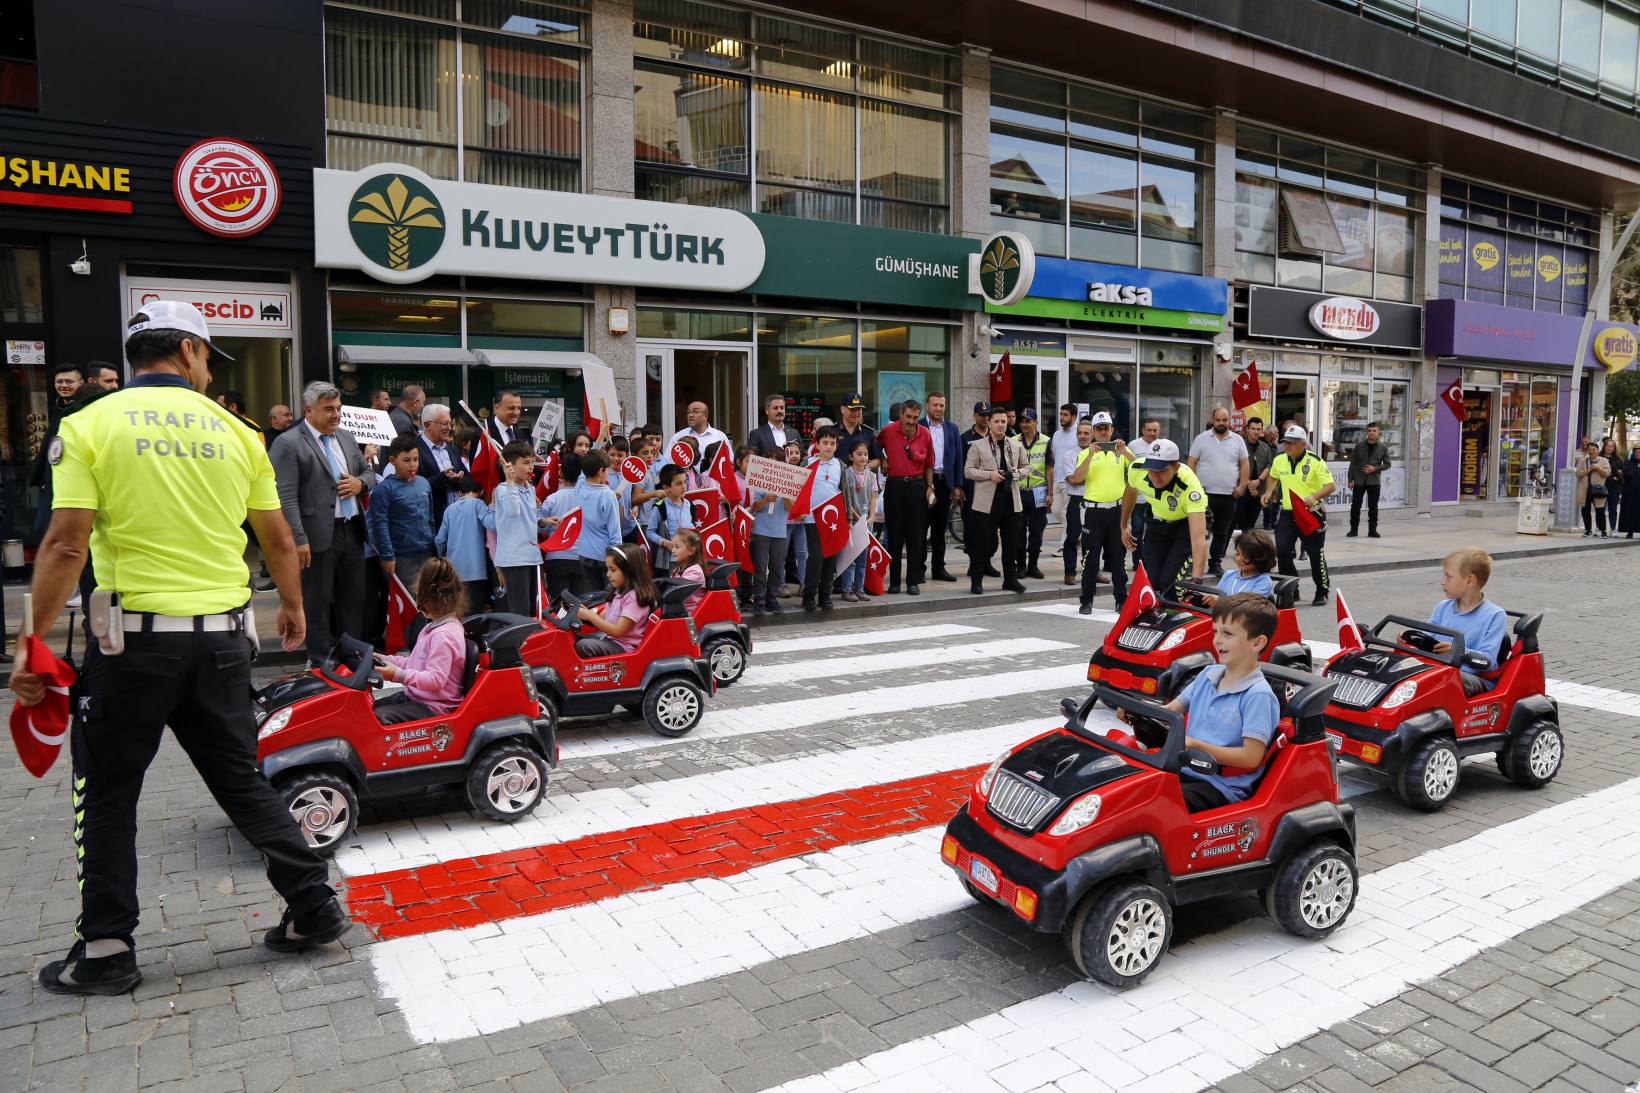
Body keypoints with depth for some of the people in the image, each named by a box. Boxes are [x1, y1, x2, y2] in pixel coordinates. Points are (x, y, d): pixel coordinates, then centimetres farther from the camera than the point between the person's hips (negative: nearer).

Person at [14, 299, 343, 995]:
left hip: (136, 637, -3)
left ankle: (105, 951, 19)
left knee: (107, 797, 12)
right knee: (242, 781, 15)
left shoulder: (89, 425, -4)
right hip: (223, 637, 3)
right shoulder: (234, 431, 5)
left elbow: (66, 546, -12)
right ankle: (313, 906, 16)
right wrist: (293, 610, 26)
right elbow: (279, 541, 11)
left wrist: (34, 642, -4)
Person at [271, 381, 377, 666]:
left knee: (354, 599, 13)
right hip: (319, 536, -7)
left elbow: (369, 472, 23)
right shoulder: (288, 443, -9)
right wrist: (299, 539, -21)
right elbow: (286, 497, -15)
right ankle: (321, 664, 14)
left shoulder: (346, 437, 14)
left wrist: (359, 483, -2)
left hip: (352, 532, 7)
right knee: (318, 603, 4)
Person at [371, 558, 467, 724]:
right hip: (414, 696, 11)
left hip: (432, 707, -11)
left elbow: (436, 679, -27)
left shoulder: (443, 635, -22)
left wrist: (398, 674, -30)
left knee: (378, 717, -24)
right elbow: (418, 663, 22)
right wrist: (386, 660, 16)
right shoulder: (436, 627, 12)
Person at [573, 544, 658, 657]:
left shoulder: (635, 596, -16)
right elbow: (601, 620, 12)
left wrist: (590, 616, -17)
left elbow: (618, 631, -20)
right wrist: (585, 612, -7)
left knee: (582, 646, -26)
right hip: (609, 637, 10)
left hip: (623, 647, -10)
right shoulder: (619, 592, 13)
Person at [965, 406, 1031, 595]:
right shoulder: (978, 446, 1)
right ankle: (976, 580, 7)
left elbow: (1026, 466, 19)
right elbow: (968, 470, -2)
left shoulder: (1016, 444, 12)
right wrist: (989, 475, -15)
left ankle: (1010, 578, 19)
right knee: (983, 542, -1)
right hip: (987, 501, -4)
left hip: (1011, 499, 4)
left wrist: (1019, 472, -4)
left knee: (1011, 542, 9)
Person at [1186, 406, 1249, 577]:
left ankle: (1215, 563, 19)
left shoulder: (1238, 440, 6)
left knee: (1222, 533, 9)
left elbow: (1245, 463, 7)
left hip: (1229, 495, 3)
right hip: (1205, 494, -3)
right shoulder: (1202, 439, 0)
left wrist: (1242, 486, -2)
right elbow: (1192, 463, 0)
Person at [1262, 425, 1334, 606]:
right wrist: (1268, 492, 7)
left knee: (1316, 554, 4)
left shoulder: (1315, 462, -14)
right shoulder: (1278, 460, 1)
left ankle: (1322, 593, 21)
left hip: (1312, 514, -4)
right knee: (1282, 551, -3)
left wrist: (1314, 496, -32)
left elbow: (1331, 486, -16)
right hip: (1288, 514, 4)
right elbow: (1273, 477, 23)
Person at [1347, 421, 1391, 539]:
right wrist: (1350, 479, -2)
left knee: (1373, 507, 5)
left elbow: (1387, 464, 3)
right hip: (1359, 480, 0)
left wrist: (1375, 469, -15)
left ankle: (1372, 530, 13)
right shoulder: (1359, 445, 0)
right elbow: (1353, 463, 2)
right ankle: (1353, 529, 10)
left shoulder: (1383, 447, 0)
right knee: (1355, 505, 0)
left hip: (1374, 481, 0)